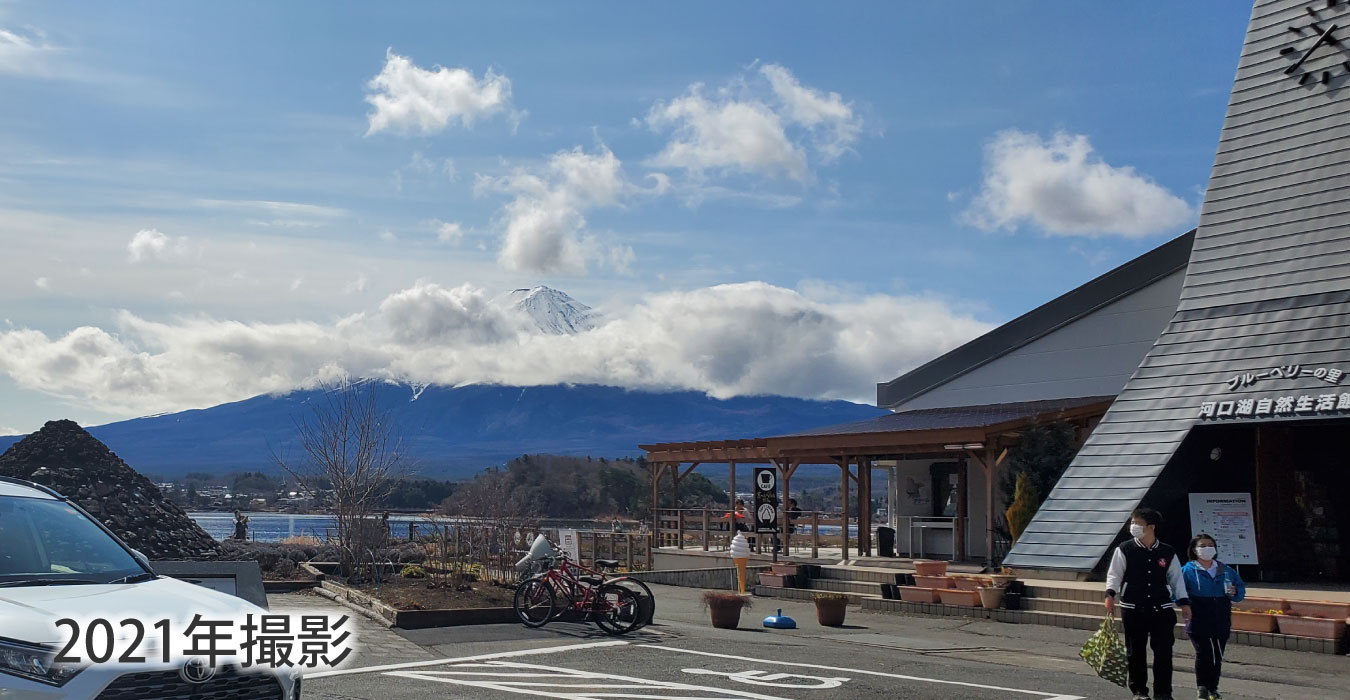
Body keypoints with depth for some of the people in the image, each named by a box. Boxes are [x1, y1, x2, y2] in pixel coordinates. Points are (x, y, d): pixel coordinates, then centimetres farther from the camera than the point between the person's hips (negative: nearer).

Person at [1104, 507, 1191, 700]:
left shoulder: (1167, 552, 6)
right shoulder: (1125, 549, 1)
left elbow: (1176, 579, 12)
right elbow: (1114, 574, 0)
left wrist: (1184, 603, 6)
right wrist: (1110, 594, -15)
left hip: (1161, 609, 1)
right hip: (1132, 609, -1)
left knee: (1163, 651, -2)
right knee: (1136, 651, 5)